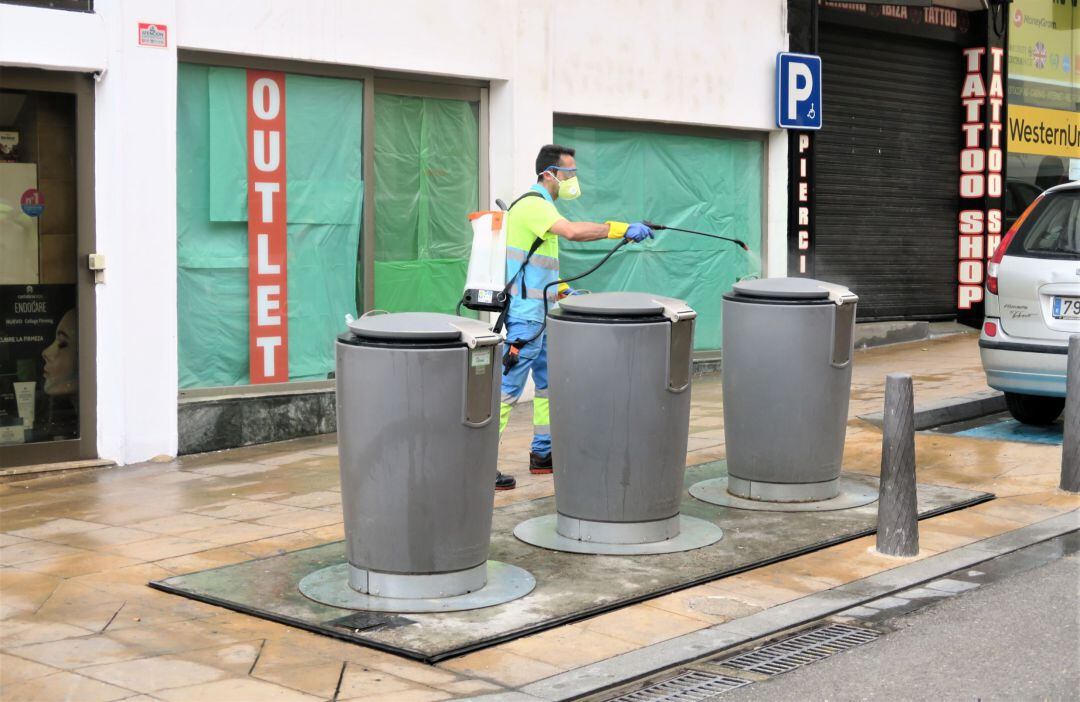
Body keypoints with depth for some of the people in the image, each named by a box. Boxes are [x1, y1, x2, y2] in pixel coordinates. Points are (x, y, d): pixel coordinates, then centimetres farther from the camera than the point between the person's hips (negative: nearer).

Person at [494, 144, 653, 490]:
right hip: (525, 315, -11)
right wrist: (622, 229, -31)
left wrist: (560, 289, 18)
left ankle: (543, 454, 25)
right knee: (508, 387, -10)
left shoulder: (539, 205, 18)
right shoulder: (532, 205, -15)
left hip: (540, 313, 11)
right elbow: (573, 231, -34)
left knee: (550, 382, 16)